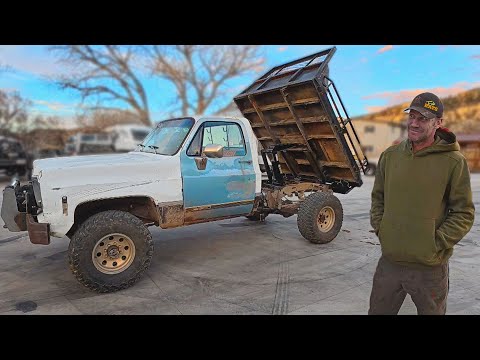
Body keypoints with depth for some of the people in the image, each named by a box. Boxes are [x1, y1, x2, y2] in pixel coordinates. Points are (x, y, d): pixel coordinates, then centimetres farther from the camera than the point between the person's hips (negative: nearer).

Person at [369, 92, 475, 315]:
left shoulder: (454, 162, -9)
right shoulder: (389, 155, 2)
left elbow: (464, 213, -6)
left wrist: (436, 244, -12)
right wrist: (380, 230, 2)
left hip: (430, 267, -3)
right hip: (389, 262, 3)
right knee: (377, 311, 18)